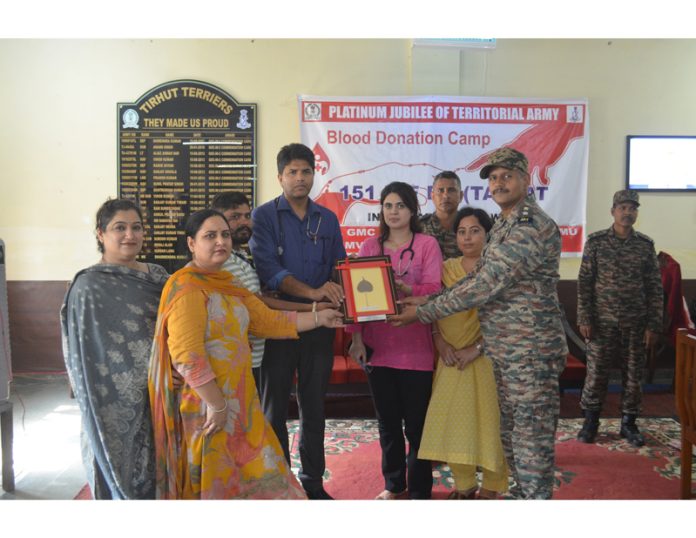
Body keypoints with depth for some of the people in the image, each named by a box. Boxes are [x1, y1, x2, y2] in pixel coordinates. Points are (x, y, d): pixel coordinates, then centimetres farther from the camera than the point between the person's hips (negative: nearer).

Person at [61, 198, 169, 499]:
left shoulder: (158, 277, 7)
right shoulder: (88, 287, -10)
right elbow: (83, 358, -11)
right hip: (117, 407, -5)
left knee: (158, 477, 15)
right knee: (121, 480, 7)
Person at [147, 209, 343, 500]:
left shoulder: (228, 286, 12)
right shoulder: (186, 288, -17)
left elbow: (268, 321, 17)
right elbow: (187, 356, -23)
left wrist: (319, 318, 17)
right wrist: (217, 405, -19)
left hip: (237, 402, 8)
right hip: (206, 405, -8)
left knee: (253, 476, 14)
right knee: (213, 482, 5)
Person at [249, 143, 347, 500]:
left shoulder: (328, 219, 10)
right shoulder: (264, 216, -2)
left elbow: (340, 270, 11)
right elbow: (268, 269, -16)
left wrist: (342, 310, -6)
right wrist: (311, 292, -28)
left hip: (319, 326, 3)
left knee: (314, 407, 12)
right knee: (275, 408, 7)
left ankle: (313, 483, 26)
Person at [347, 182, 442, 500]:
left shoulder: (427, 244, 0)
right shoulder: (369, 247, 9)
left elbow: (434, 290, -10)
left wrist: (401, 287, -27)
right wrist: (357, 338, -5)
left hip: (415, 348, -3)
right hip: (378, 346, 4)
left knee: (416, 423, 4)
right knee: (387, 422, 14)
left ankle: (419, 491, 19)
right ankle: (393, 485, 30)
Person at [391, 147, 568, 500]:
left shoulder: (532, 226, -19)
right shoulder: (503, 225, 14)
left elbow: (485, 284, -23)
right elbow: (480, 277, 13)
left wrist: (423, 312, -18)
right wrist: (428, 300, 0)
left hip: (531, 352, -10)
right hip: (504, 351, 10)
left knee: (531, 443, 1)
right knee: (511, 435, 19)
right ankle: (521, 493, 34)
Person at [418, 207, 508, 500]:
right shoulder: (446, 268, 9)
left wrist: (476, 348, -18)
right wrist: (440, 342, -8)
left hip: (487, 358, -4)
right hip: (452, 359, 4)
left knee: (488, 420, 3)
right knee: (453, 420, 6)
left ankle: (491, 488, 19)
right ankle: (463, 484, 22)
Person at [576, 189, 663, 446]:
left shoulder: (646, 245, 3)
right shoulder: (596, 241, -2)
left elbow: (655, 287, 4)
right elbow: (584, 282, -2)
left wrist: (654, 325, -1)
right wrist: (584, 319, -8)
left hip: (636, 324, 2)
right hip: (602, 321, -2)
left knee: (633, 375, 8)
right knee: (596, 373, 3)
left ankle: (629, 423, 24)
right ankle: (590, 422, 19)